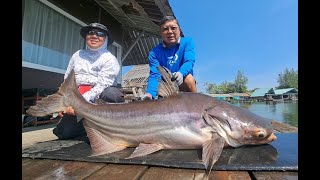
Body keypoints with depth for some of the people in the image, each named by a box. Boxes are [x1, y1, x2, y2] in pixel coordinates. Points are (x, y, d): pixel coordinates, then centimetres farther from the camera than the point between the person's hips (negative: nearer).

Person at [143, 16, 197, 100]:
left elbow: (189, 61, -22)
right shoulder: (154, 52, -6)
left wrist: (181, 73, -46)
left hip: (184, 86, -1)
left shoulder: (188, 42, -6)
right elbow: (154, 75, -17)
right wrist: (150, 93, -38)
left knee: (188, 77, -32)